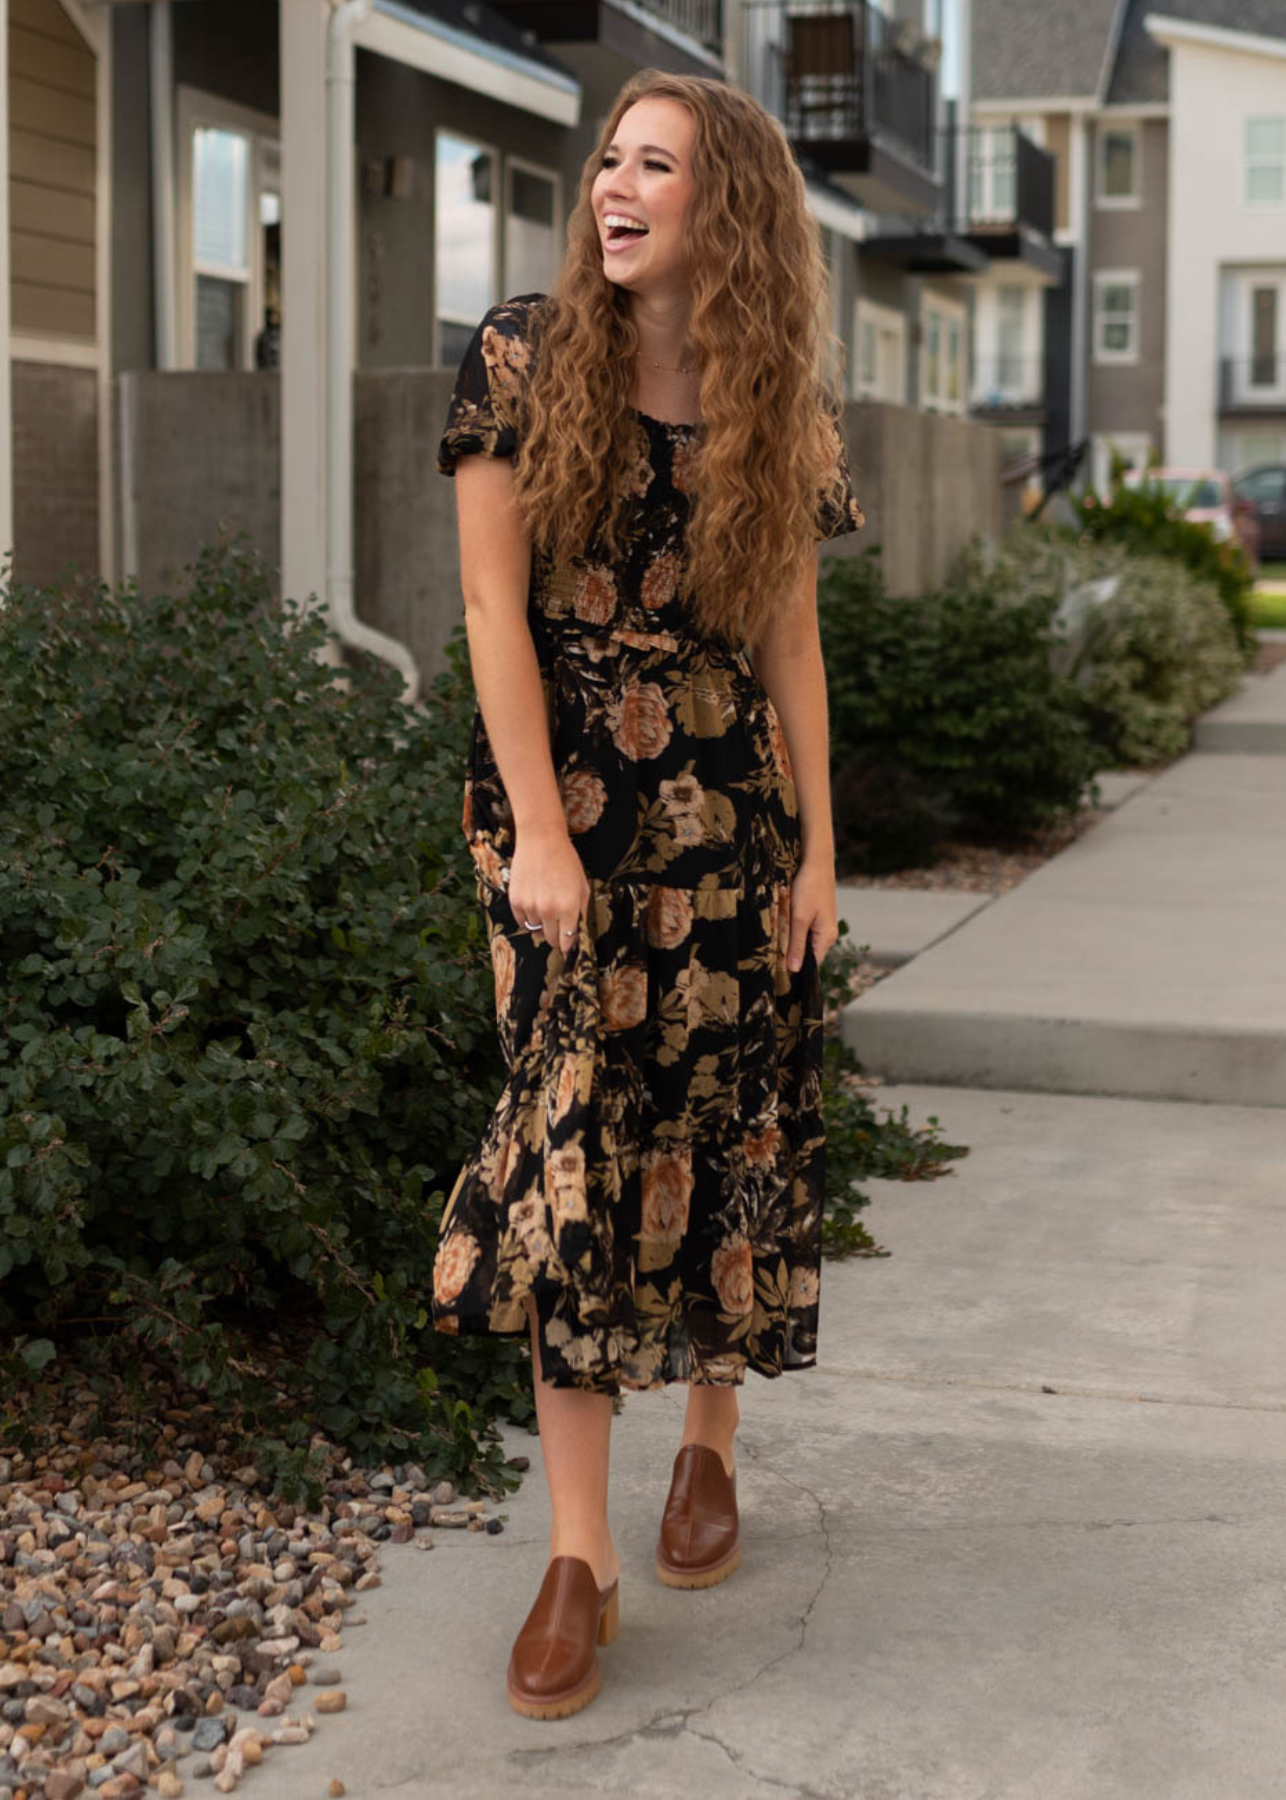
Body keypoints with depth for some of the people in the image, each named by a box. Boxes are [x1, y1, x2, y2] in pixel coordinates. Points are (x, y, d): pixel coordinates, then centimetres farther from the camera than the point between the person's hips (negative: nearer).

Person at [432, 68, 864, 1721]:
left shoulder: (778, 407, 5)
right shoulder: (522, 357, -3)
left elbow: (792, 638, 7)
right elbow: (494, 604, -7)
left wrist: (819, 847, 3)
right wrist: (535, 831, -13)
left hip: (732, 809, 3)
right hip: (563, 805, -2)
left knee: (729, 1128, 7)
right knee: (576, 1127, -6)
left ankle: (711, 1441, 30)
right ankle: (579, 1554, -1)